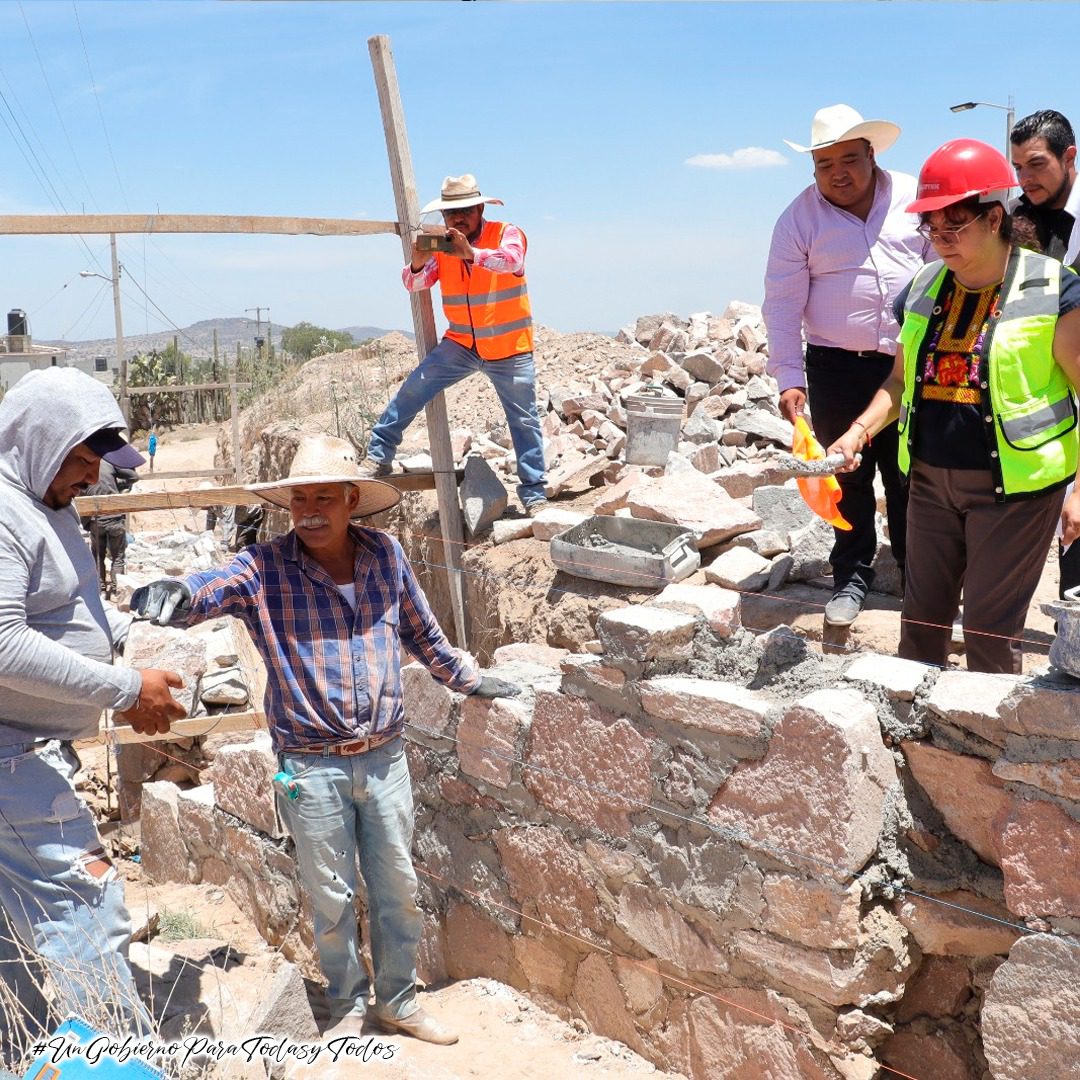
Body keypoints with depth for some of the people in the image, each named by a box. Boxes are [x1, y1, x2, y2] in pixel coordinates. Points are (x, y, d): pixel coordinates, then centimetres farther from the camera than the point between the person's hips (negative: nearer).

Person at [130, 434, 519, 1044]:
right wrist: (170, 595, -53)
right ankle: (349, 1006, 36)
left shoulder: (387, 555, -2)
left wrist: (469, 679, 22)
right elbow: (207, 590, -30)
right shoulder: (264, 569, -11)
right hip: (311, 767, -2)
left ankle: (399, 1001, 36)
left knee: (398, 890, 15)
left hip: (385, 758, 3)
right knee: (332, 899, 13)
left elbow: (422, 633, 13)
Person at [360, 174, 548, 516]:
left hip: (509, 350, -3)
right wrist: (418, 263, -30)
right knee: (411, 391, -8)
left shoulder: (507, 233, -11)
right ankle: (378, 456, 1)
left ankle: (534, 494, 12)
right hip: (460, 345, 3)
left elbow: (512, 260, -33)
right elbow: (414, 285, -8)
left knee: (524, 420, 2)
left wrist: (471, 253, -49)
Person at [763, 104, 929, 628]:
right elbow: (782, 304, -6)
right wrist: (788, 378, -13)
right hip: (837, 368, -1)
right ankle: (851, 576, 21)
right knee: (848, 474, 6)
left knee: (909, 474, 10)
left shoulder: (912, 196, 3)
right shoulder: (799, 220, -3)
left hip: (912, 363, 1)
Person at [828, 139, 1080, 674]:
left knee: (991, 628, 1)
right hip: (931, 479, 5)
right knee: (921, 616, 14)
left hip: (1013, 487, -5)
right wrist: (860, 430, 0)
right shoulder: (922, 291, 7)